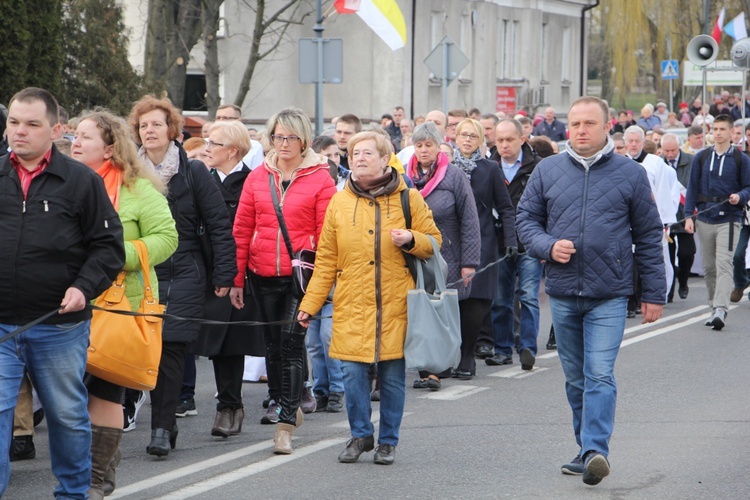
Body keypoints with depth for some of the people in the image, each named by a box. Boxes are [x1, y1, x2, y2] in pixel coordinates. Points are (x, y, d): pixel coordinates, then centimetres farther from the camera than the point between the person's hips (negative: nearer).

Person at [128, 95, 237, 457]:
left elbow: (219, 225, 1)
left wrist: (224, 275, -5)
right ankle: (164, 424, 10)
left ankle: (162, 428, -8)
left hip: (183, 276, -3)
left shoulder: (193, 173, 2)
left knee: (171, 348, -9)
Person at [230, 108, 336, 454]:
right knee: (272, 343, 16)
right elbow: (242, 230, 10)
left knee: (291, 341, -11)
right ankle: (279, 402, 36)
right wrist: (237, 279, 8)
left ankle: (285, 425, -11)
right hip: (263, 275, 4)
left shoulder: (320, 179, -3)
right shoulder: (257, 178, 7)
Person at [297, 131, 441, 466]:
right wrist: (309, 305, 6)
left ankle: (388, 441, 18)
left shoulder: (409, 199, 4)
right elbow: (326, 260, 10)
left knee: (393, 375, 3)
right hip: (352, 305, 1)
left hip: (395, 306, -1)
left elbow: (434, 241, 9)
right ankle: (361, 435, 16)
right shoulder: (339, 202, 8)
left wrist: (411, 240, -13)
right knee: (353, 371, -4)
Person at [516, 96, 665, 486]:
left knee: (599, 375, -14)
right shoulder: (547, 170, 6)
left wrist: (654, 293, 4)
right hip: (562, 293, 3)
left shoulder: (630, 174, 2)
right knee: (575, 377, 12)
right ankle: (586, 451, 23)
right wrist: (547, 246, -10)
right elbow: (526, 218, 11)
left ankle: (595, 449, -19)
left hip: (609, 296, -3)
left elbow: (648, 235, 6)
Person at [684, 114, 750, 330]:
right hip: (704, 221, 3)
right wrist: (689, 215, 2)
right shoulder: (701, 158, 10)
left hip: (729, 220, -3)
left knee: (724, 265, -15)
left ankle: (721, 310, -23)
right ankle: (713, 307, 18)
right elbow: (693, 188, 10)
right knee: (709, 268, 8)